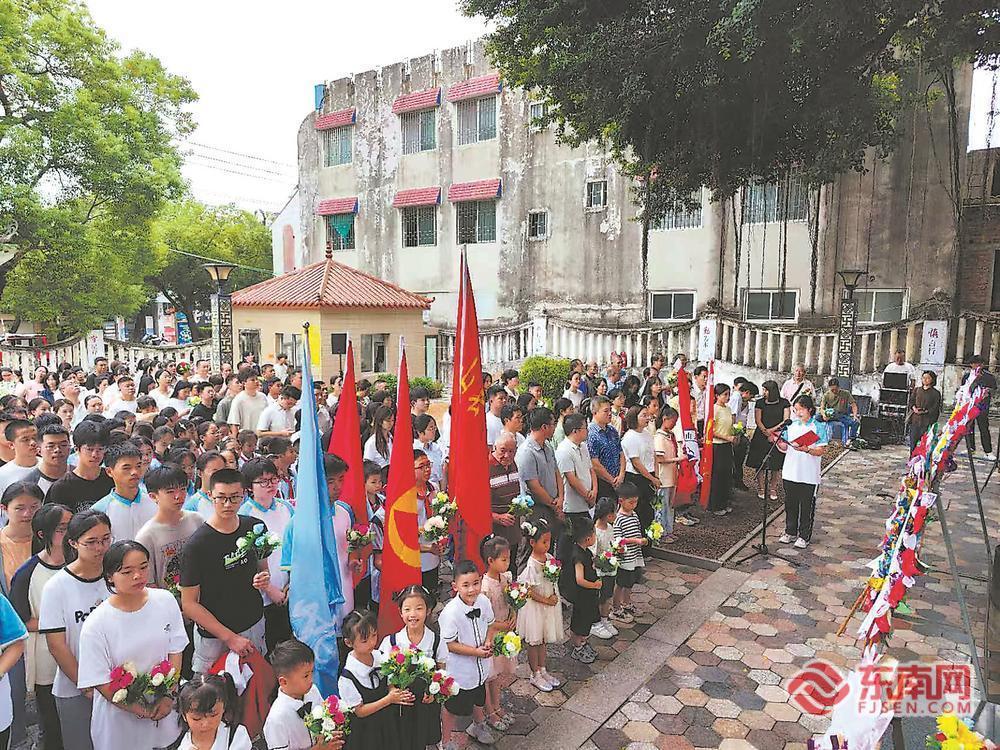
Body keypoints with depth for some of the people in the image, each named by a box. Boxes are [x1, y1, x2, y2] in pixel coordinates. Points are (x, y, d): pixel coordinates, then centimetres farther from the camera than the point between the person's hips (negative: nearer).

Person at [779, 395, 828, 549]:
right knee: (790, 504, 14)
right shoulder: (791, 426, 6)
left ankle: (804, 536, 18)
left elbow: (821, 451, -11)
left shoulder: (818, 427, -7)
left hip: (809, 475, -4)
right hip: (790, 472, 4)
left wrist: (807, 450, -28)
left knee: (807, 506, 7)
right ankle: (790, 532, 27)